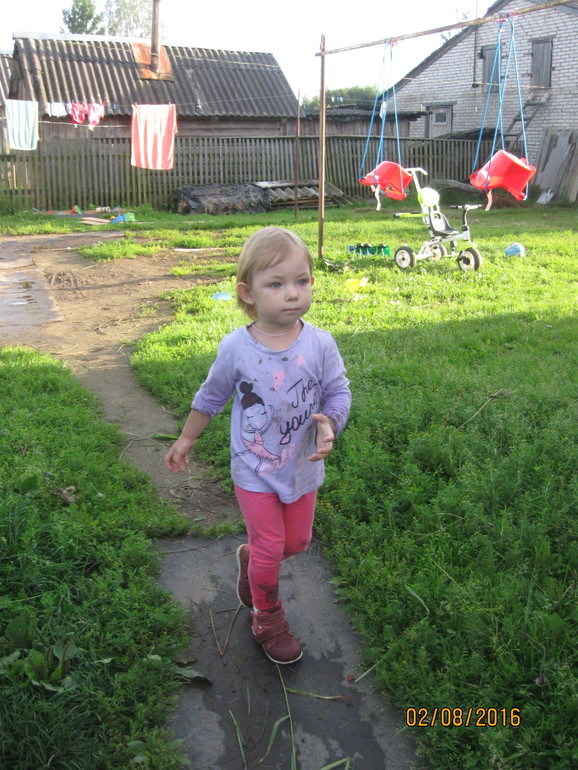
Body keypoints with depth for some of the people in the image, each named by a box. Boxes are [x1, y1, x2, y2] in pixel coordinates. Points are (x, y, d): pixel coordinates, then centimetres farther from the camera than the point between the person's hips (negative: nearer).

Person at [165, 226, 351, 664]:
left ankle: (250, 557, 49)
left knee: (297, 541, 17)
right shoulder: (236, 348, -14)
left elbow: (338, 392, -4)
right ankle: (267, 618, 29)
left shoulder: (320, 344, -13)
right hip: (255, 470, -2)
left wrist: (330, 424, -26)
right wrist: (186, 439, 13)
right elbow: (212, 397, 2)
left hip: (303, 466, 3)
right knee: (270, 549, 2)